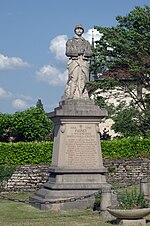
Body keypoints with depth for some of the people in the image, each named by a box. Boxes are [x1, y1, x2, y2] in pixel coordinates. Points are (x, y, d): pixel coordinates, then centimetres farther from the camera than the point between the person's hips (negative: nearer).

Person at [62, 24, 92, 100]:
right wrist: (78, 52, -5)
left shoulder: (86, 42, 22)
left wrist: (83, 53, -6)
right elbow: (68, 52, 1)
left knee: (82, 81, -6)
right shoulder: (70, 41, 16)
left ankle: (82, 98, -10)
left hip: (84, 63, 2)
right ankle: (70, 97, -19)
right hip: (73, 62, -2)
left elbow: (90, 53, 8)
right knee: (73, 80, -14)